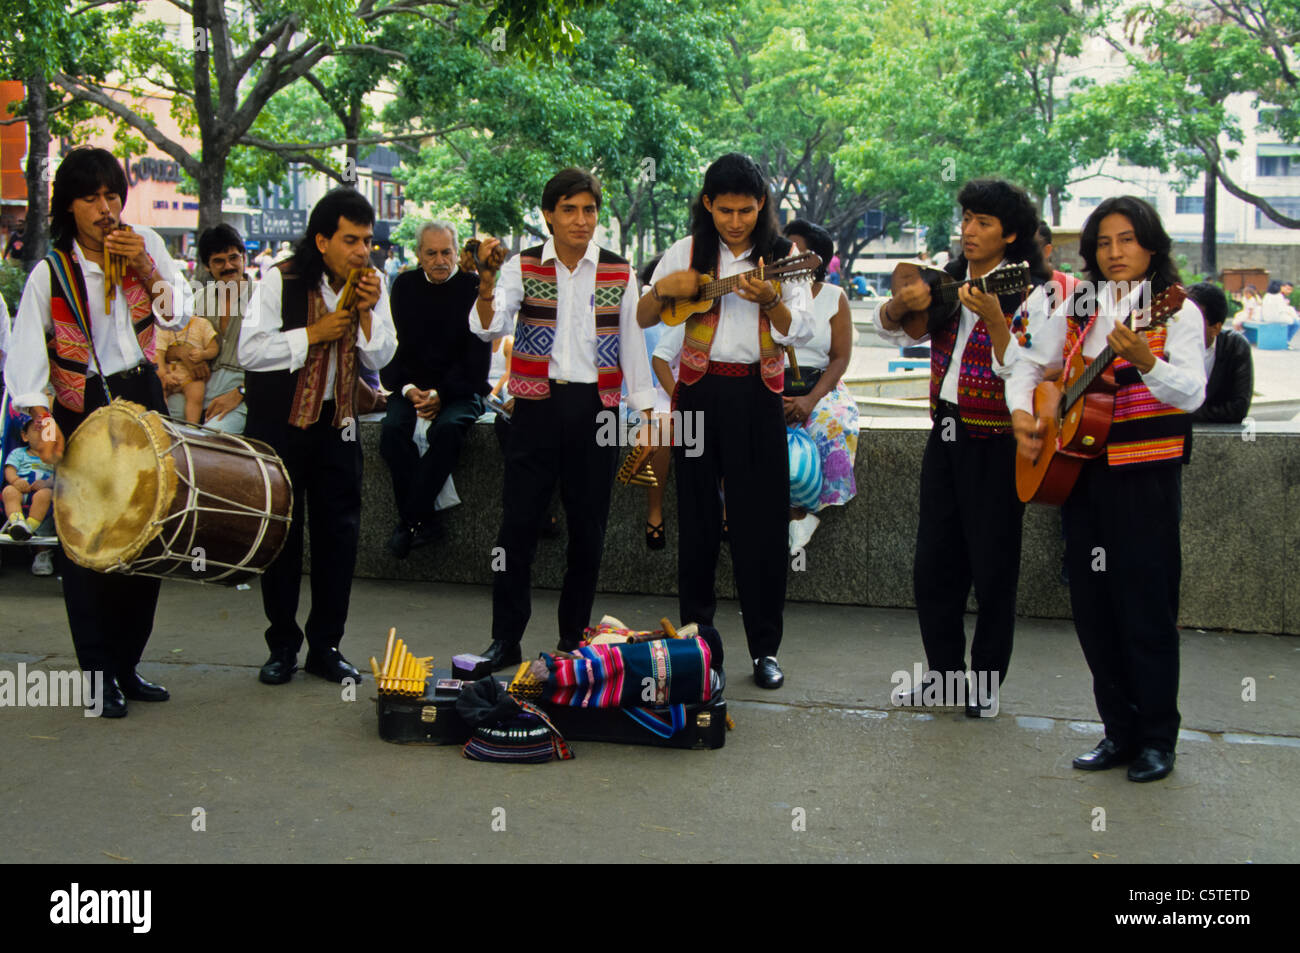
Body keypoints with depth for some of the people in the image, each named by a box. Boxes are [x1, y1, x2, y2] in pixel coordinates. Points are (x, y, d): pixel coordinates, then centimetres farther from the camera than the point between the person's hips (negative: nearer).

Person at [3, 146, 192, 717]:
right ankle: (98, 676, 4)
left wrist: (144, 269, -14)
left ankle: (127, 665, 20)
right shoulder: (51, 272, -8)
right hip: (83, 411, -4)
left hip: (142, 399, 4)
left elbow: (179, 314, 1)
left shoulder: (145, 244, 2)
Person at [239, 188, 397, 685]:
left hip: (335, 420, 3)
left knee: (340, 531, 2)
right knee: (280, 532, 3)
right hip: (278, 420, -3)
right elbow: (251, 350, -16)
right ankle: (283, 645, 16)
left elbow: (379, 358, 1)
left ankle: (325, 645, 14)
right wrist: (315, 333, -20)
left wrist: (365, 313, -14)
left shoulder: (373, 286, 2)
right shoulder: (282, 280, -11)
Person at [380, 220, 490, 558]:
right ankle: (424, 522, -21)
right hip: (411, 386, 3)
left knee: (447, 429, -33)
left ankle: (409, 520, -24)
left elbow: (477, 354, -6)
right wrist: (407, 389, -9)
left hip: (459, 390, -3)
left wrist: (441, 394, -15)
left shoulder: (474, 288, -1)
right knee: (393, 429, -27)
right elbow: (391, 346, 8)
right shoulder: (405, 286, 10)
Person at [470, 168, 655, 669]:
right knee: (518, 524, -1)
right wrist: (487, 281, -29)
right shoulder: (523, 266, 3)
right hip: (537, 406, -1)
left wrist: (646, 416, 4)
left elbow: (632, 345, 10)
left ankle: (574, 639, 18)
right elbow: (488, 327, -9)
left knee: (588, 530, 5)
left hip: (595, 408, 1)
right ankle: (505, 639, 9)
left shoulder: (619, 273, 6)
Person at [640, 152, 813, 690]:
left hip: (756, 396, -1)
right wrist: (663, 290, -10)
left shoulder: (780, 258, 3)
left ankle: (766, 648, 5)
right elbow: (642, 318, 10)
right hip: (699, 392, 1)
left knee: (761, 523, -3)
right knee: (698, 517, 7)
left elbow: (800, 333, -2)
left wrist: (770, 301, -20)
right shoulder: (687, 252, 6)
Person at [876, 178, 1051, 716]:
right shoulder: (947, 283, 8)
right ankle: (945, 673, 23)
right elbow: (890, 330, 15)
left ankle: (986, 684, 16)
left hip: (996, 446, -6)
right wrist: (901, 303, -6)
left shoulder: (1030, 296, -8)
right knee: (933, 566, 9)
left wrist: (994, 320, -30)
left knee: (993, 571, 2)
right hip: (946, 435, 6)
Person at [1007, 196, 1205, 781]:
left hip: (1146, 476, -5)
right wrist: (1020, 411, 1)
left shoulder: (1177, 312, -3)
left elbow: (1192, 394, -16)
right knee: (1092, 606, 8)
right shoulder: (1077, 310, 11)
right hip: (1081, 471, 5)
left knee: (1145, 606, -2)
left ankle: (1157, 739, 11)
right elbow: (1031, 363, 20)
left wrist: (1145, 361, -34)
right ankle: (1120, 732, 20)